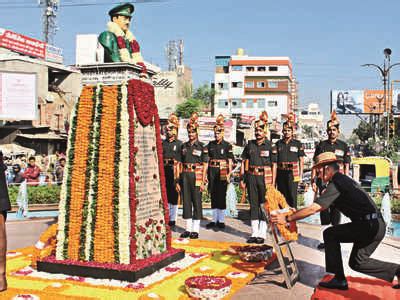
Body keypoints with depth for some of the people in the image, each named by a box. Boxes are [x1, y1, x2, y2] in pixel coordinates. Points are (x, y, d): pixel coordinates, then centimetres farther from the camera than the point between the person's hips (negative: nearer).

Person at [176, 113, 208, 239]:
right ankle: (188, 229, 15)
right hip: (185, 176, 4)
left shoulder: (202, 147, -1)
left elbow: (205, 165, -3)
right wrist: (178, 180, 9)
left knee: (197, 202, 0)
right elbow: (181, 163, 14)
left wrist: (203, 182, -10)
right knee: (186, 201, 6)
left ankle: (195, 230, 7)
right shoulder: (184, 146, 12)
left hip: (197, 176, -4)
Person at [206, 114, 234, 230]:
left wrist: (229, 174, -11)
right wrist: (206, 173, 8)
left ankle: (221, 220, 10)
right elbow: (207, 159, 12)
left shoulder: (227, 145, -1)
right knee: (213, 196, 8)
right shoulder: (210, 144, 9)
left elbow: (230, 161, -3)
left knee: (221, 196, 0)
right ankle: (214, 220, 17)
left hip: (222, 173, -4)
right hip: (212, 172, 4)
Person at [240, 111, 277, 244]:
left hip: (265, 178, -3)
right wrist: (242, 179, 4)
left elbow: (274, 165, -2)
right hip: (251, 177, 3)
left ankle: (262, 234, 9)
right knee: (253, 205, 8)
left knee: (264, 205, 1)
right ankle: (254, 233, 16)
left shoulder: (270, 145, -2)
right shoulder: (249, 145, 8)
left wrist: (273, 183, -7)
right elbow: (244, 162, 11)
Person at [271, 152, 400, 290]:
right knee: (356, 262, 19)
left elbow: (313, 209, -17)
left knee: (330, 234, -1)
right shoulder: (344, 180, 18)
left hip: (370, 226, -10)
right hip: (377, 225, 10)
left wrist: (287, 219, -11)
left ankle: (339, 280, 1)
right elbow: (320, 207, 26)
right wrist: (297, 213, 24)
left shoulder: (336, 183, -12)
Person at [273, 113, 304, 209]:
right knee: (282, 195, 8)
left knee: (292, 195, -5)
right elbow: (274, 160, 12)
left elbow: (301, 160, 4)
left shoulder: (297, 144, 3)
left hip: (292, 173, -3)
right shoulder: (278, 144, 10)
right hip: (281, 173, 3)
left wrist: (301, 174, -2)